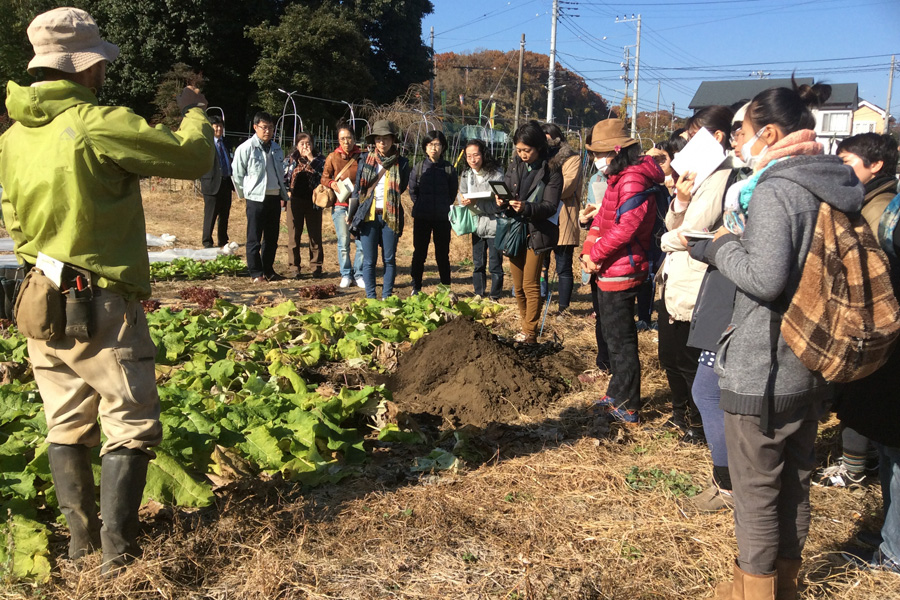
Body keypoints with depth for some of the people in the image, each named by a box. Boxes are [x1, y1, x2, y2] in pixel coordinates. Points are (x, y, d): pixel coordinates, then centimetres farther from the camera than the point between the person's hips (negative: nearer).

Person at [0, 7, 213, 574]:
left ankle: (80, 538, 25)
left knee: (67, 425, 15)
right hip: (100, 305, -8)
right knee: (131, 425, 1)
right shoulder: (98, 125, -17)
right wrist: (194, 111, 7)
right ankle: (117, 552, 3)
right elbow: (196, 156, -13)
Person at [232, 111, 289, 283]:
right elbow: (236, 174, -2)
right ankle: (256, 273, 7)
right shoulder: (246, 148, -8)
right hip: (256, 198, -6)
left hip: (274, 198, 6)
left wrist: (284, 195, 15)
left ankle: (268, 271, 21)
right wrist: (244, 194, 5)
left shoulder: (276, 148, 11)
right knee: (254, 238, 0)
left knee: (272, 238, 11)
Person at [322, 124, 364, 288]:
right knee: (343, 243, 3)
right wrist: (332, 183, -12)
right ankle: (346, 275, 17)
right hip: (340, 205, 0)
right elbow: (324, 178, 9)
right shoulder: (333, 157, 5)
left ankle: (359, 274, 12)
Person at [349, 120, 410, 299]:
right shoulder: (365, 160, 5)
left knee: (389, 259, 4)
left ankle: (387, 296, 13)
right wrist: (351, 214, 5)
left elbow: (401, 189, 10)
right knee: (369, 260, 2)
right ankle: (370, 297, 9)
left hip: (391, 216, 0)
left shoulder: (401, 162, 2)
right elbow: (357, 188, 7)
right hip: (367, 215, 0)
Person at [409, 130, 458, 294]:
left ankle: (446, 287, 15)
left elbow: (453, 192, 7)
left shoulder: (449, 168, 0)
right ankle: (416, 287, 15)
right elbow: (412, 190, 8)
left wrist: (444, 206, 3)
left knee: (442, 254, 6)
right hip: (421, 218, 1)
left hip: (442, 218, -1)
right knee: (419, 253, 7)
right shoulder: (419, 167, 1)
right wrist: (420, 206, 6)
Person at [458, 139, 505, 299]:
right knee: (478, 264, 15)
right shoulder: (466, 175, 5)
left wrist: (477, 203, -26)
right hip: (477, 226, 6)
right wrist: (464, 200, -10)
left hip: (494, 226, -5)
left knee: (495, 265, 1)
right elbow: (461, 195, 13)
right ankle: (478, 295, 26)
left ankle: (495, 297, 13)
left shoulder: (496, 174, -13)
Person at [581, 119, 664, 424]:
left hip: (620, 271, -11)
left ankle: (627, 408, 8)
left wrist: (595, 253, -16)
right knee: (615, 336, 21)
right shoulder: (618, 178, 15)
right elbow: (602, 218, 16)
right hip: (609, 270, 11)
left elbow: (627, 226, -25)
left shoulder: (633, 179, -18)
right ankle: (618, 395, 35)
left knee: (621, 340, -2)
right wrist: (588, 250, 0)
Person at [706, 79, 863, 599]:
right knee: (796, 482, 21)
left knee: (757, 490, 8)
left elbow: (765, 278, -27)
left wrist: (724, 246, -9)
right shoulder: (837, 187, 7)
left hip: (762, 371, -8)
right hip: (812, 366, 8)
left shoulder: (775, 189, -18)